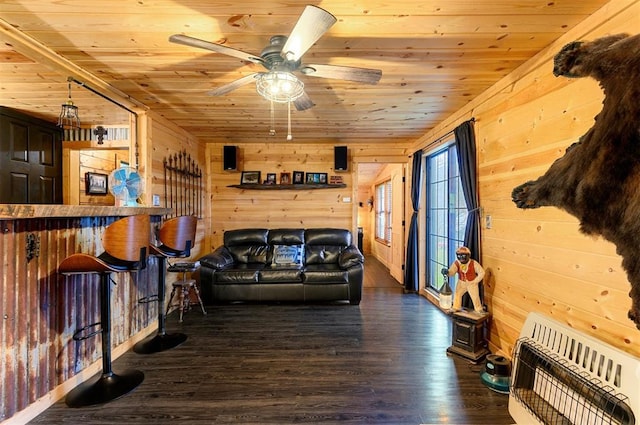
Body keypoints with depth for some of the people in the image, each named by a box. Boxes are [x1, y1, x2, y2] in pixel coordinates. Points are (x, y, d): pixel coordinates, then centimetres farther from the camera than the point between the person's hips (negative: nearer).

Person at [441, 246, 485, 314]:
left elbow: (481, 272, -13)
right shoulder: (456, 263, -19)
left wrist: (475, 281, -12)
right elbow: (452, 272, -31)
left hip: (472, 283, -2)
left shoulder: (473, 263, -22)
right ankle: (455, 308, 27)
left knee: (475, 297, 5)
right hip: (461, 282, 2)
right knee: (457, 294, 8)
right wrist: (447, 272, -54)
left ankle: (479, 309, 30)